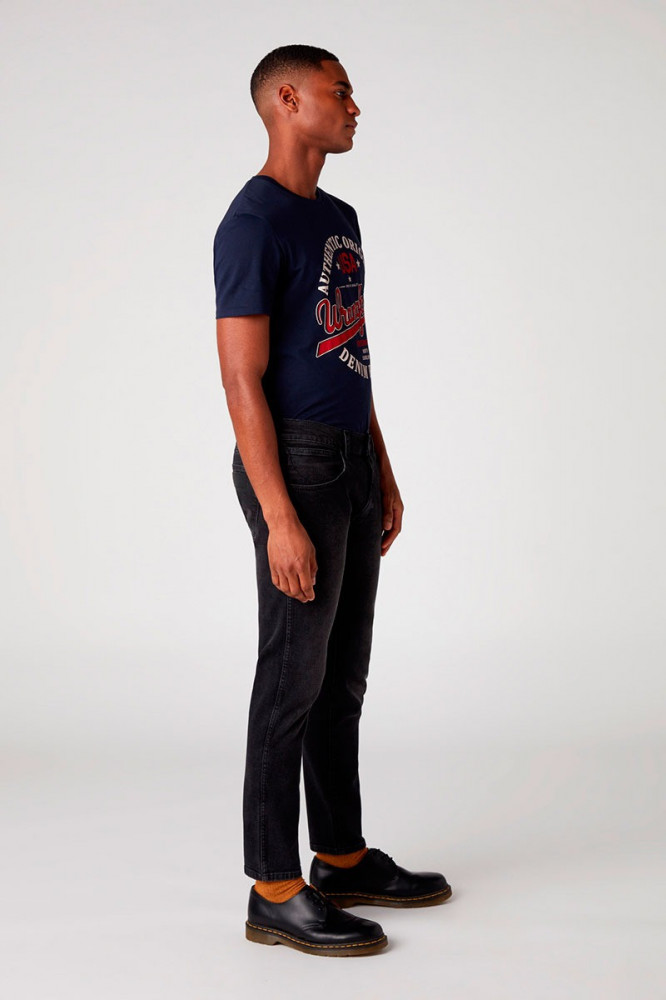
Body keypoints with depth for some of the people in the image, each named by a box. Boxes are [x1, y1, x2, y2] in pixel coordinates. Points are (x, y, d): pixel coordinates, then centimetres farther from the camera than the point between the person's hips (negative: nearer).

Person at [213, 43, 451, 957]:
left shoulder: (340, 219, 16)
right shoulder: (253, 224, -13)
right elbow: (243, 380, -18)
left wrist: (384, 473, 17)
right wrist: (280, 519, -22)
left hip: (352, 467, 9)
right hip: (296, 468, -9)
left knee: (343, 677, 14)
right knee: (294, 681, -4)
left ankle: (344, 858, 26)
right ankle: (275, 892, 6)